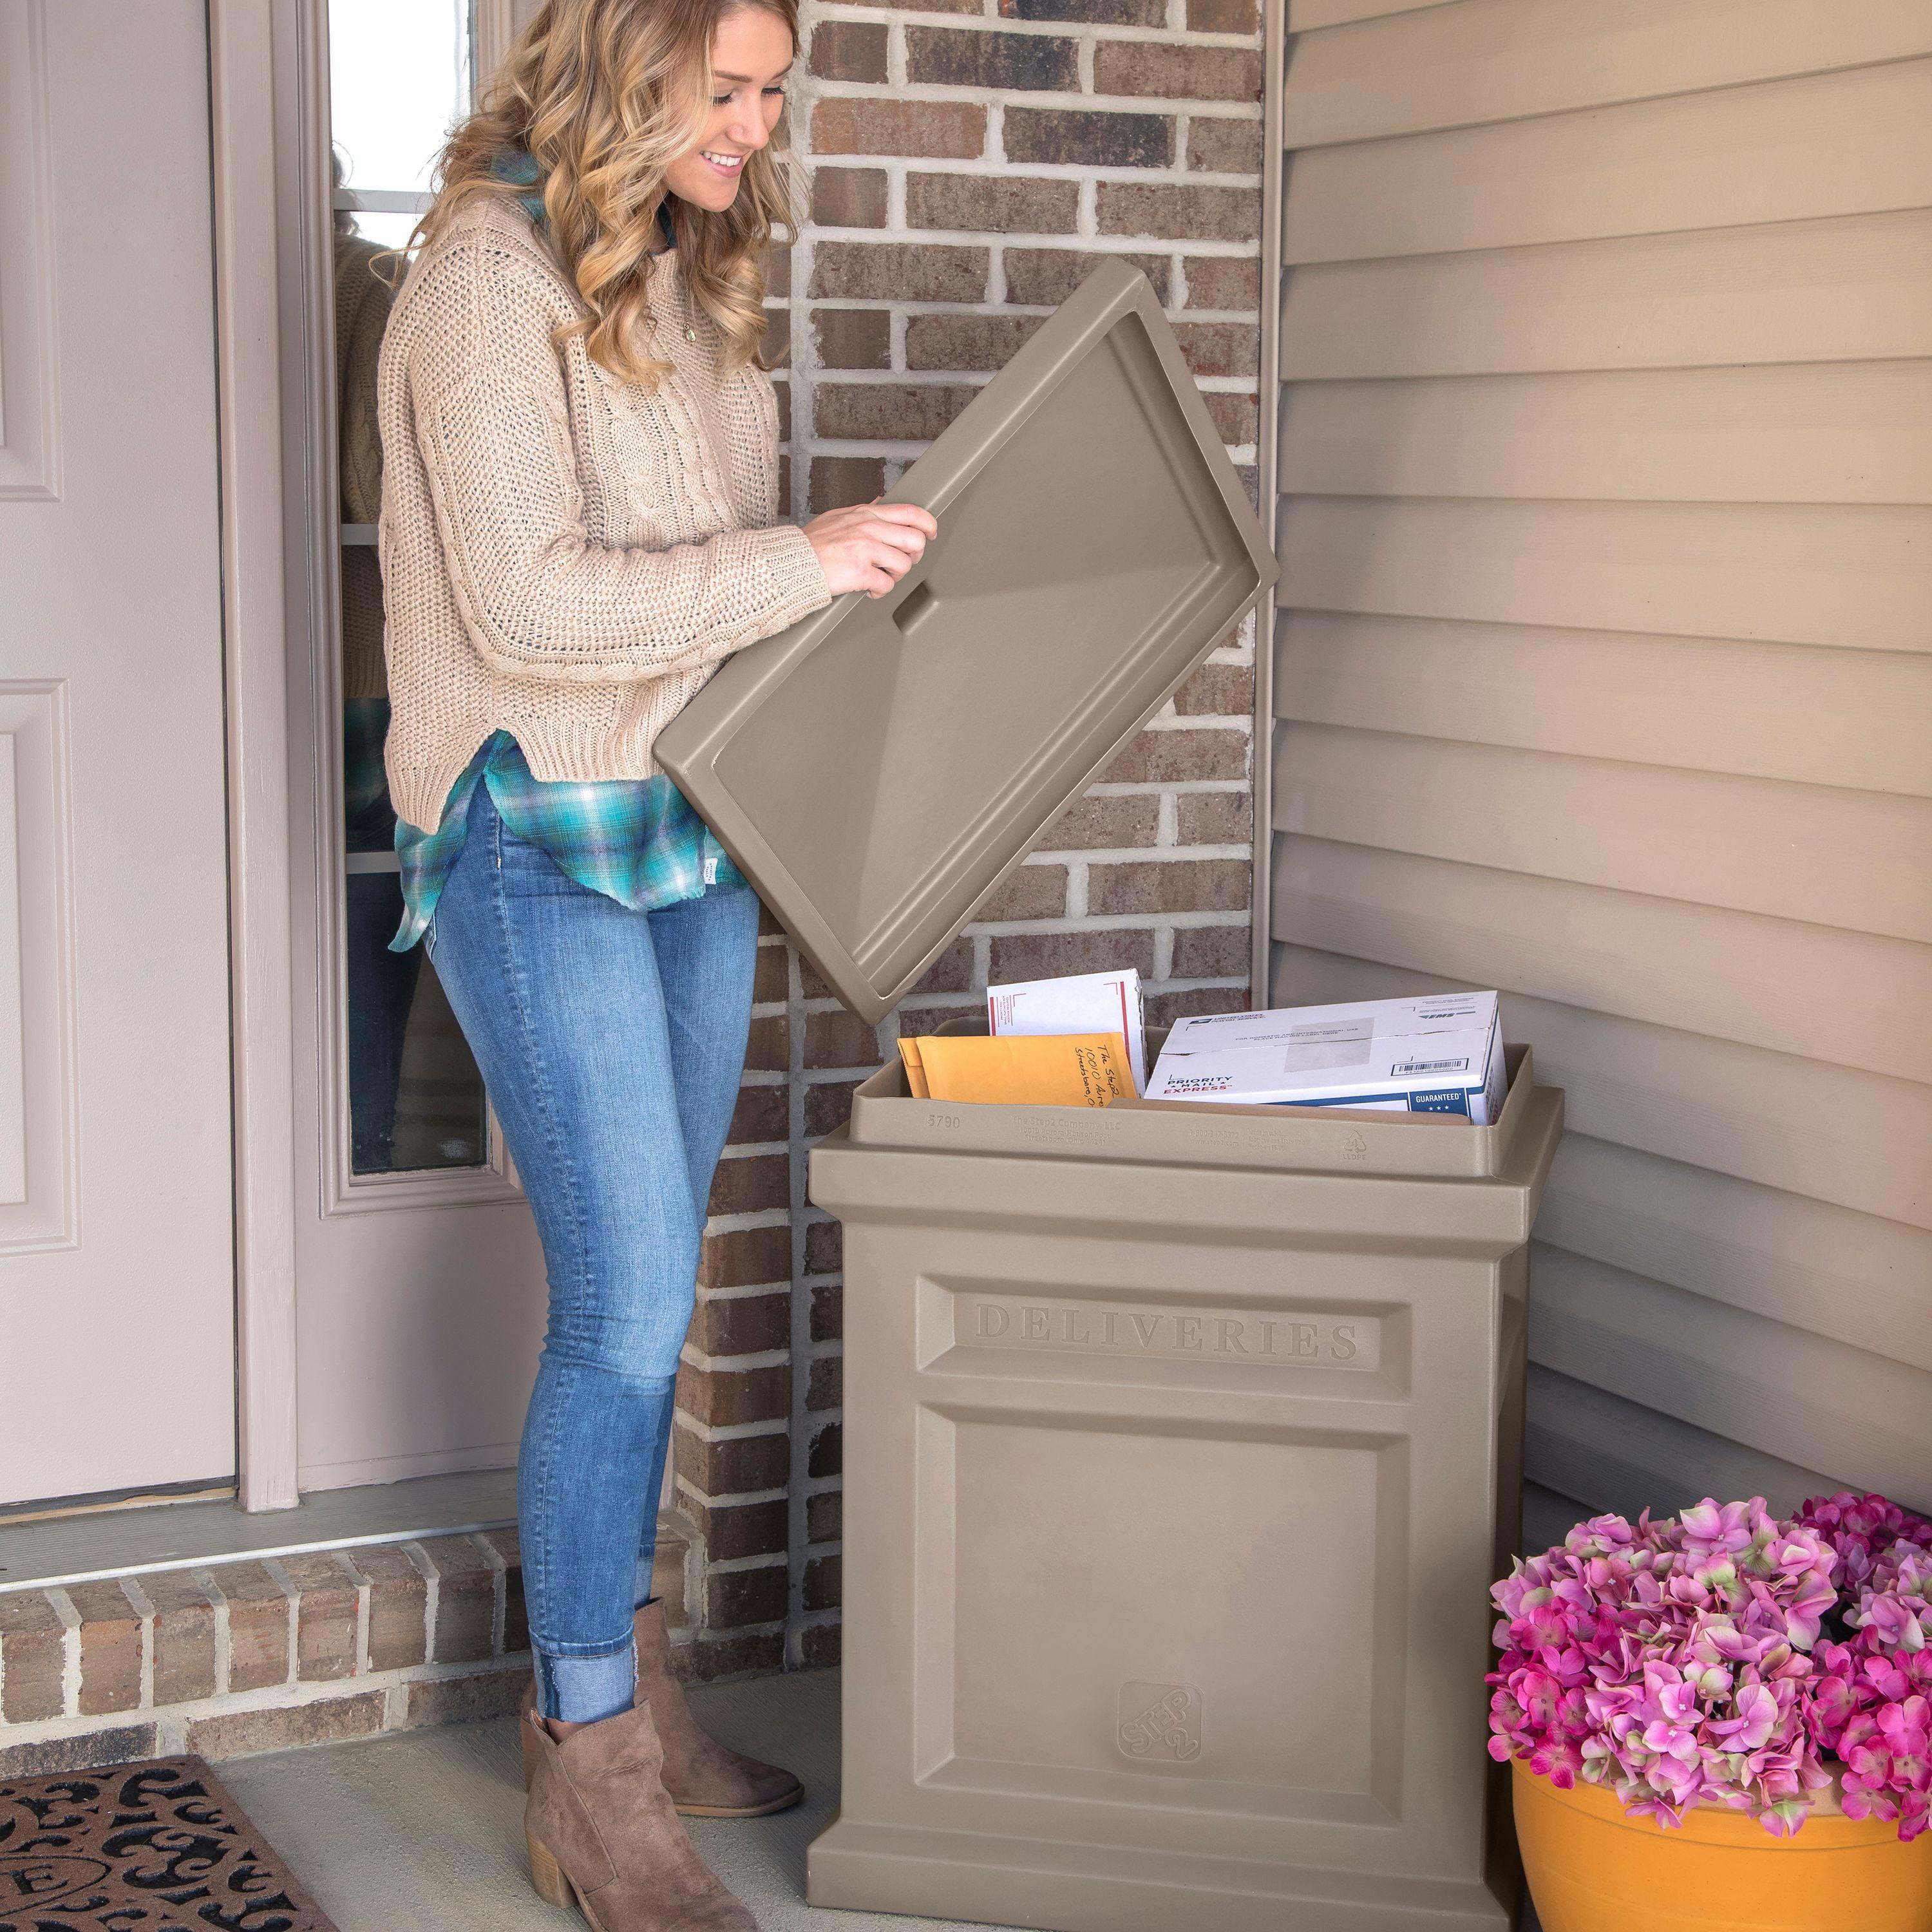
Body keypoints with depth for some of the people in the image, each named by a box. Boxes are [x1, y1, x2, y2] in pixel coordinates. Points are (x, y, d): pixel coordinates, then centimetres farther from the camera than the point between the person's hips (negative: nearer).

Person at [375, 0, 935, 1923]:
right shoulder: (489, 279, -14)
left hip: (694, 832, 8)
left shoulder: (691, 281, 13)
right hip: (537, 843, -8)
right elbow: (524, 603, -21)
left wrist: (861, 573, 6)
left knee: (639, 1296, 14)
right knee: (629, 1309, -8)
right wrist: (799, 562, -20)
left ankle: (616, 1689, 28)